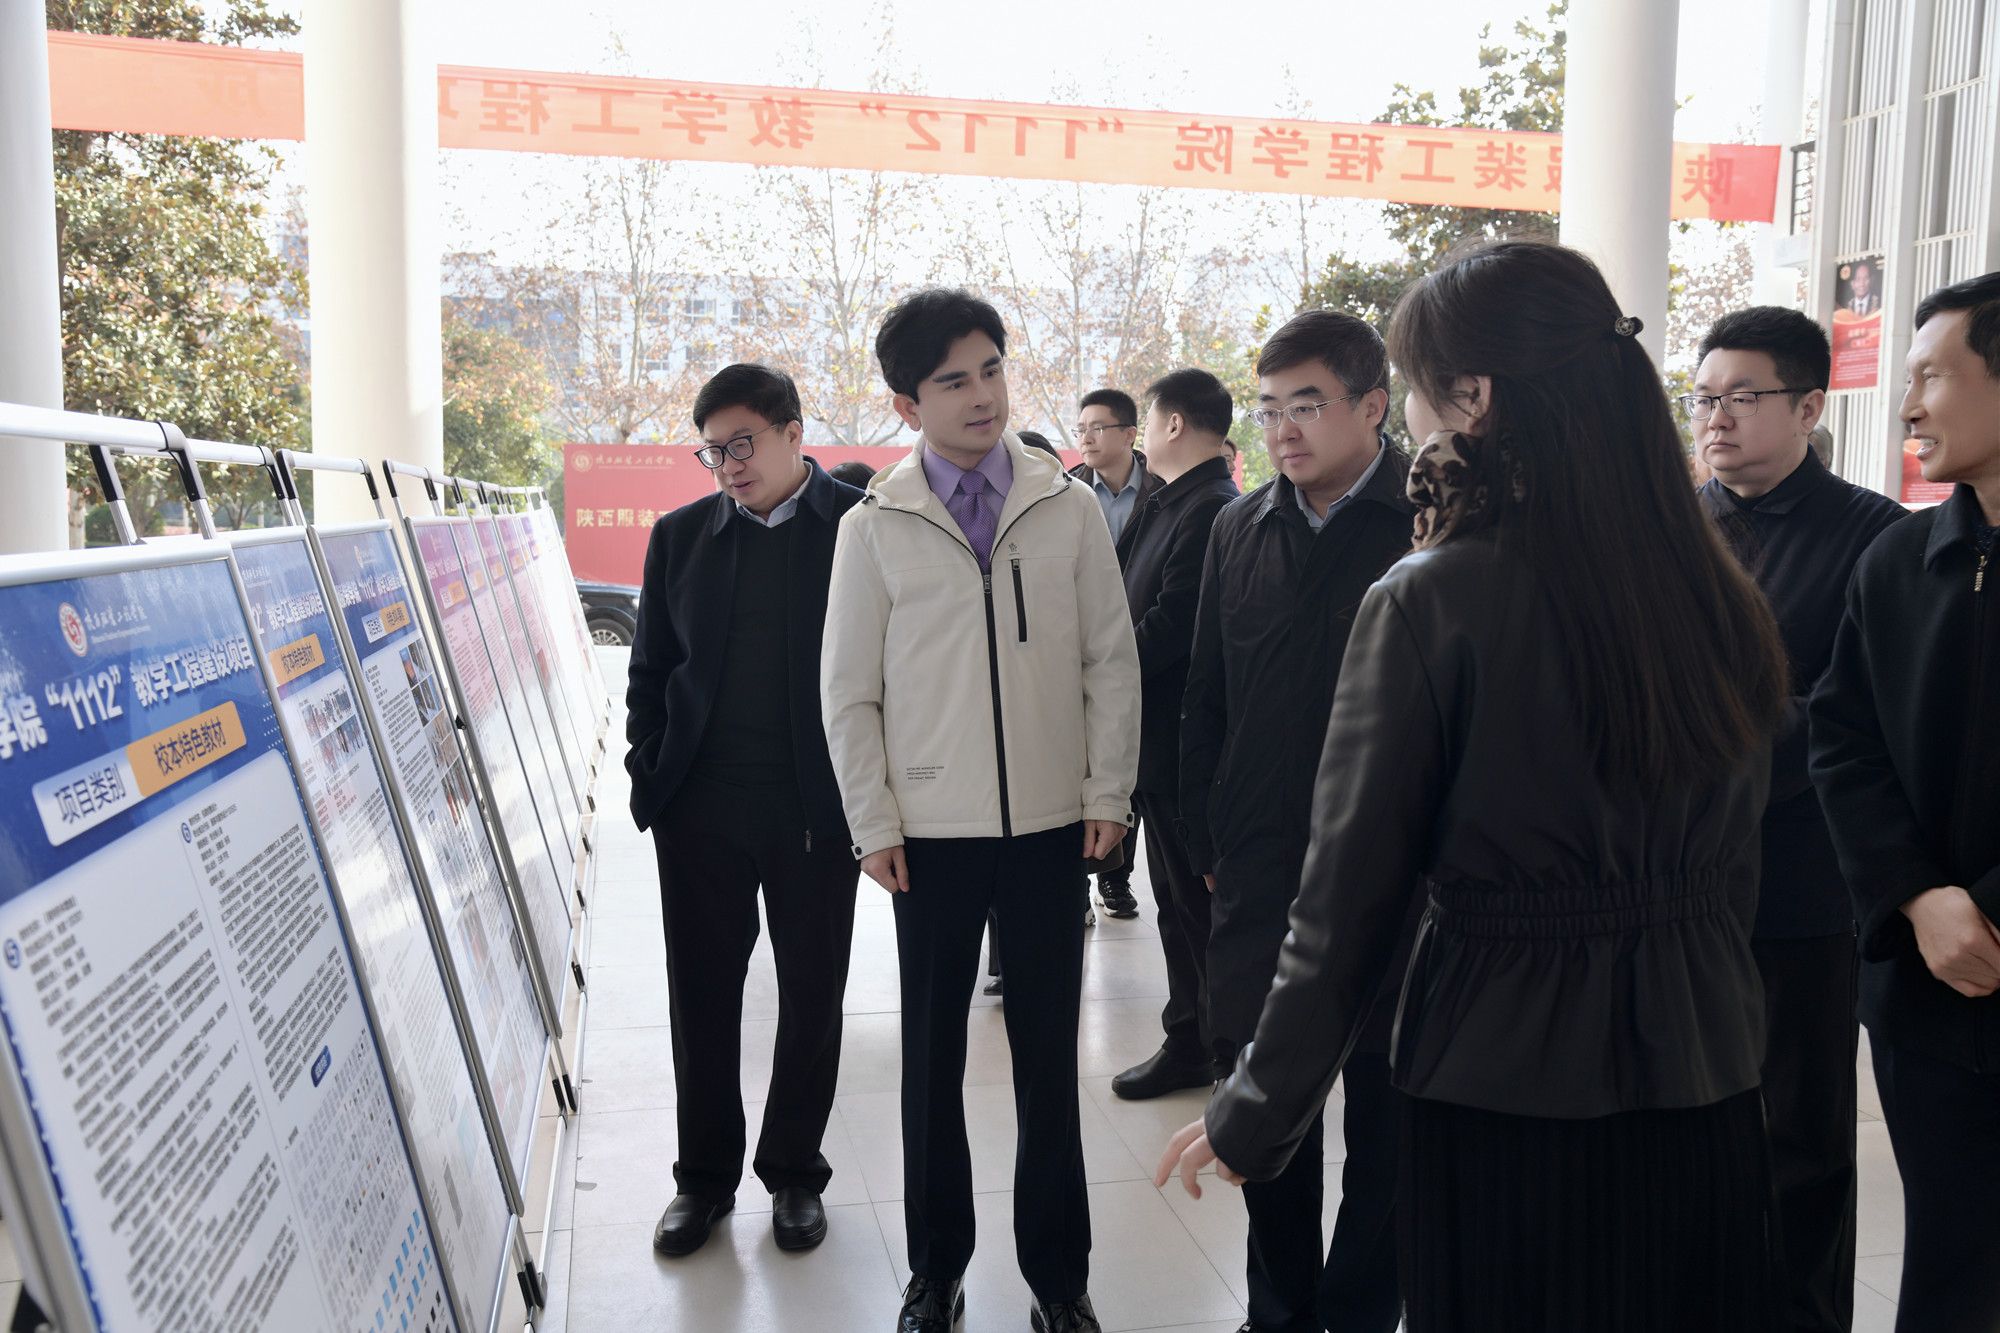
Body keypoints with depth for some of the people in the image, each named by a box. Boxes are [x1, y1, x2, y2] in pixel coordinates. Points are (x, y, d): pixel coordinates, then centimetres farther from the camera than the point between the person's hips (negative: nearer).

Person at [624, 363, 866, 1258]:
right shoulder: (681, 536, 7)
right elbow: (649, 671, 11)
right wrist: (650, 781, 2)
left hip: (818, 808, -2)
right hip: (700, 808, 3)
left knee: (812, 996, 10)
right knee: (702, 997, 10)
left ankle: (793, 1173, 28)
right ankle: (705, 1176, 27)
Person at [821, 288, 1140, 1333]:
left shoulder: (1070, 508, 1)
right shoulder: (875, 528, -1)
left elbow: (1111, 659, 4)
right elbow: (848, 690, 2)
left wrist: (1109, 792, -1)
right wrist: (874, 825, -3)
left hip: (1051, 824, 1)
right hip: (932, 831, 0)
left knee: (1049, 1052, 10)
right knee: (932, 1056, 10)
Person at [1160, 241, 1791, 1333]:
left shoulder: (1429, 604, -17)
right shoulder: (1723, 602, 0)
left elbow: (1349, 900, -14)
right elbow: (1732, 865, 9)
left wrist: (1252, 1120, -3)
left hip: (1503, 1091, -5)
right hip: (1705, 1096, 5)